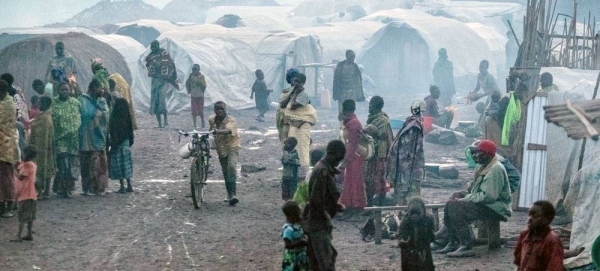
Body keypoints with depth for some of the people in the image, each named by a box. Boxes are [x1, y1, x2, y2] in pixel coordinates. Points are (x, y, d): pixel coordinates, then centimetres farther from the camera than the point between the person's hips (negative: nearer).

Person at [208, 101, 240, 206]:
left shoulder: (230, 120, -16)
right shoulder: (212, 119, 1)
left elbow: (228, 130, -38)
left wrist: (218, 131, -53)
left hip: (232, 147, -6)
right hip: (220, 149, 6)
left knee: (231, 166, -26)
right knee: (225, 172, 9)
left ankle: (233, 194, -30)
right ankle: (230, 195, 21)